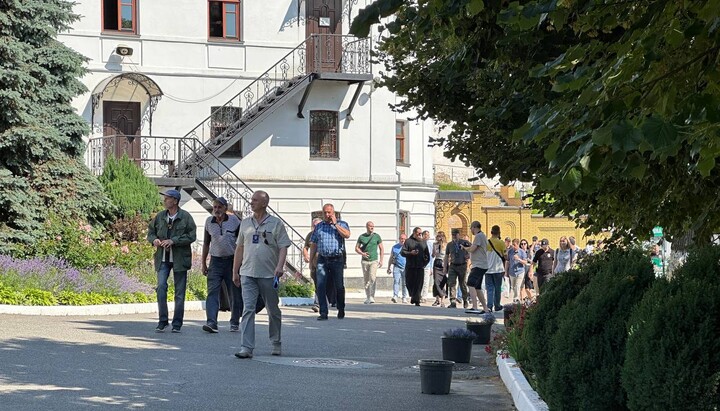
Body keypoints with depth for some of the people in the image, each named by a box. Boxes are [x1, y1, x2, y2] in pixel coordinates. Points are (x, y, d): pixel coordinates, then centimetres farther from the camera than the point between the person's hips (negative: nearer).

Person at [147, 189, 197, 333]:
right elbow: (150, 232, 16)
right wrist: (154, 239, -7)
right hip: (163, 259, 2)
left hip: (180, 259, -2)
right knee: (161, 287, -10)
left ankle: (177, 324, 13)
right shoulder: (160, 216, 7)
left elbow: (192, 236, -10)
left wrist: (173, 241, -19)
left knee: (179, 292, 4)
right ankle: (162, 321, 1)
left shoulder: (186, 217, -4)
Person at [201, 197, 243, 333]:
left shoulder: (234, 220, -2)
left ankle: (235, 322, 19)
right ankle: (211, 323, -20)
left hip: (232, 260, -1)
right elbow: (206, 243, 14)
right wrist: (203, 263, 12)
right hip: (216, 261, 1)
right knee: (212, 292, -12)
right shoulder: (209, 222, 5)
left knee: (235, 294, 5)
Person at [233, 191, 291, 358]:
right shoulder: (245, 223, 12)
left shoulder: (276, 223, 0)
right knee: (248, 310, -8)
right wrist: (235, 271, 16)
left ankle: (276, 343, 27)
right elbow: (239, 248, 18)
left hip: (269, 275, -2)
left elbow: (283, 247, -4)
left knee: (273, 311, 10)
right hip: (248, 274, 2)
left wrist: (280, 266, -20)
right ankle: (246, 348, -12)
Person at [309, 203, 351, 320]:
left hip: (337, 259, -2)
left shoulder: (342, 224, 6)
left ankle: (341, 310, 21)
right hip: (322, 259, 2)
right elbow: (313, 244, 18)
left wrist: (335, 224, -10)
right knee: (320, 286, -8)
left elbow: (347, 235, -14)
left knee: (339, 286, 3)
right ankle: (323, 313, -6)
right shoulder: (319, 226, 15)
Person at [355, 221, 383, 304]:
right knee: (366, 280, 6)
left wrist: (381, 260, -1)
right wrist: (362, 253, -11)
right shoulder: (361, 237, 6)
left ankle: (372, 297, -20)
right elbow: (356, 248, 9)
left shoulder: (377, 236, 4)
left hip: (374, 261, -2)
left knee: (372, 278, -18)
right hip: (364, 261, 2)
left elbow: (381, 249, 8)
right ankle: (367, 297, 16)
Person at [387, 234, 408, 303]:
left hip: (406, 268, 0)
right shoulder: (395, 247, 11)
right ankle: (395, 296, -21)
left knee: (404, 283, 3)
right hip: (397, 267, 0)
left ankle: (404, 298, 10)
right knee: (396, 281, -14)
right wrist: (389, 268, 16)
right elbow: (391, 258, 17)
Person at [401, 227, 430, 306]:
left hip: (420, 267, 2)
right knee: (409, 283, 4)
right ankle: (412, 295, 29)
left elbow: (427, 255, 21)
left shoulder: (423, 243, 16)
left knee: (418, 284, -7)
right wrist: (410, 253, -17)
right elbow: (402, 252, -2)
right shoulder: (408, 241, 5)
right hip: (410, 267, -2)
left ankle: (416, 300, -8)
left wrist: (425, 263, 8)